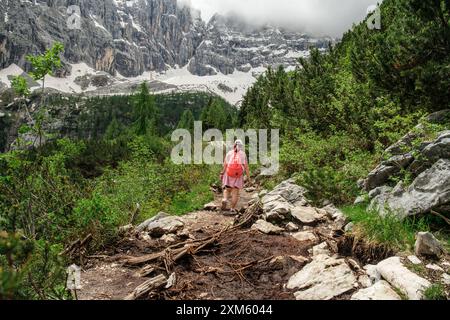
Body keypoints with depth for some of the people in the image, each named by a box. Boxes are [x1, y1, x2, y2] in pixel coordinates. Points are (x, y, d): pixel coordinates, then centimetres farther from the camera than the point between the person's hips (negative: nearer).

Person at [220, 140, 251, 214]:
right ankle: (233, 209, 5)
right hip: (238, 176, -1)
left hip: (229, 174, 2)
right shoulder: (243, 154, 0)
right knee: (235, 192, 5)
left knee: (227, 189, 17)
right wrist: (248, 177, 1)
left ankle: (225, 199, -11)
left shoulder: (229, 153, 5)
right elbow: (246, 166, -3)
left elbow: (225, 165, 1)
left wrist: (222, 173, 10)